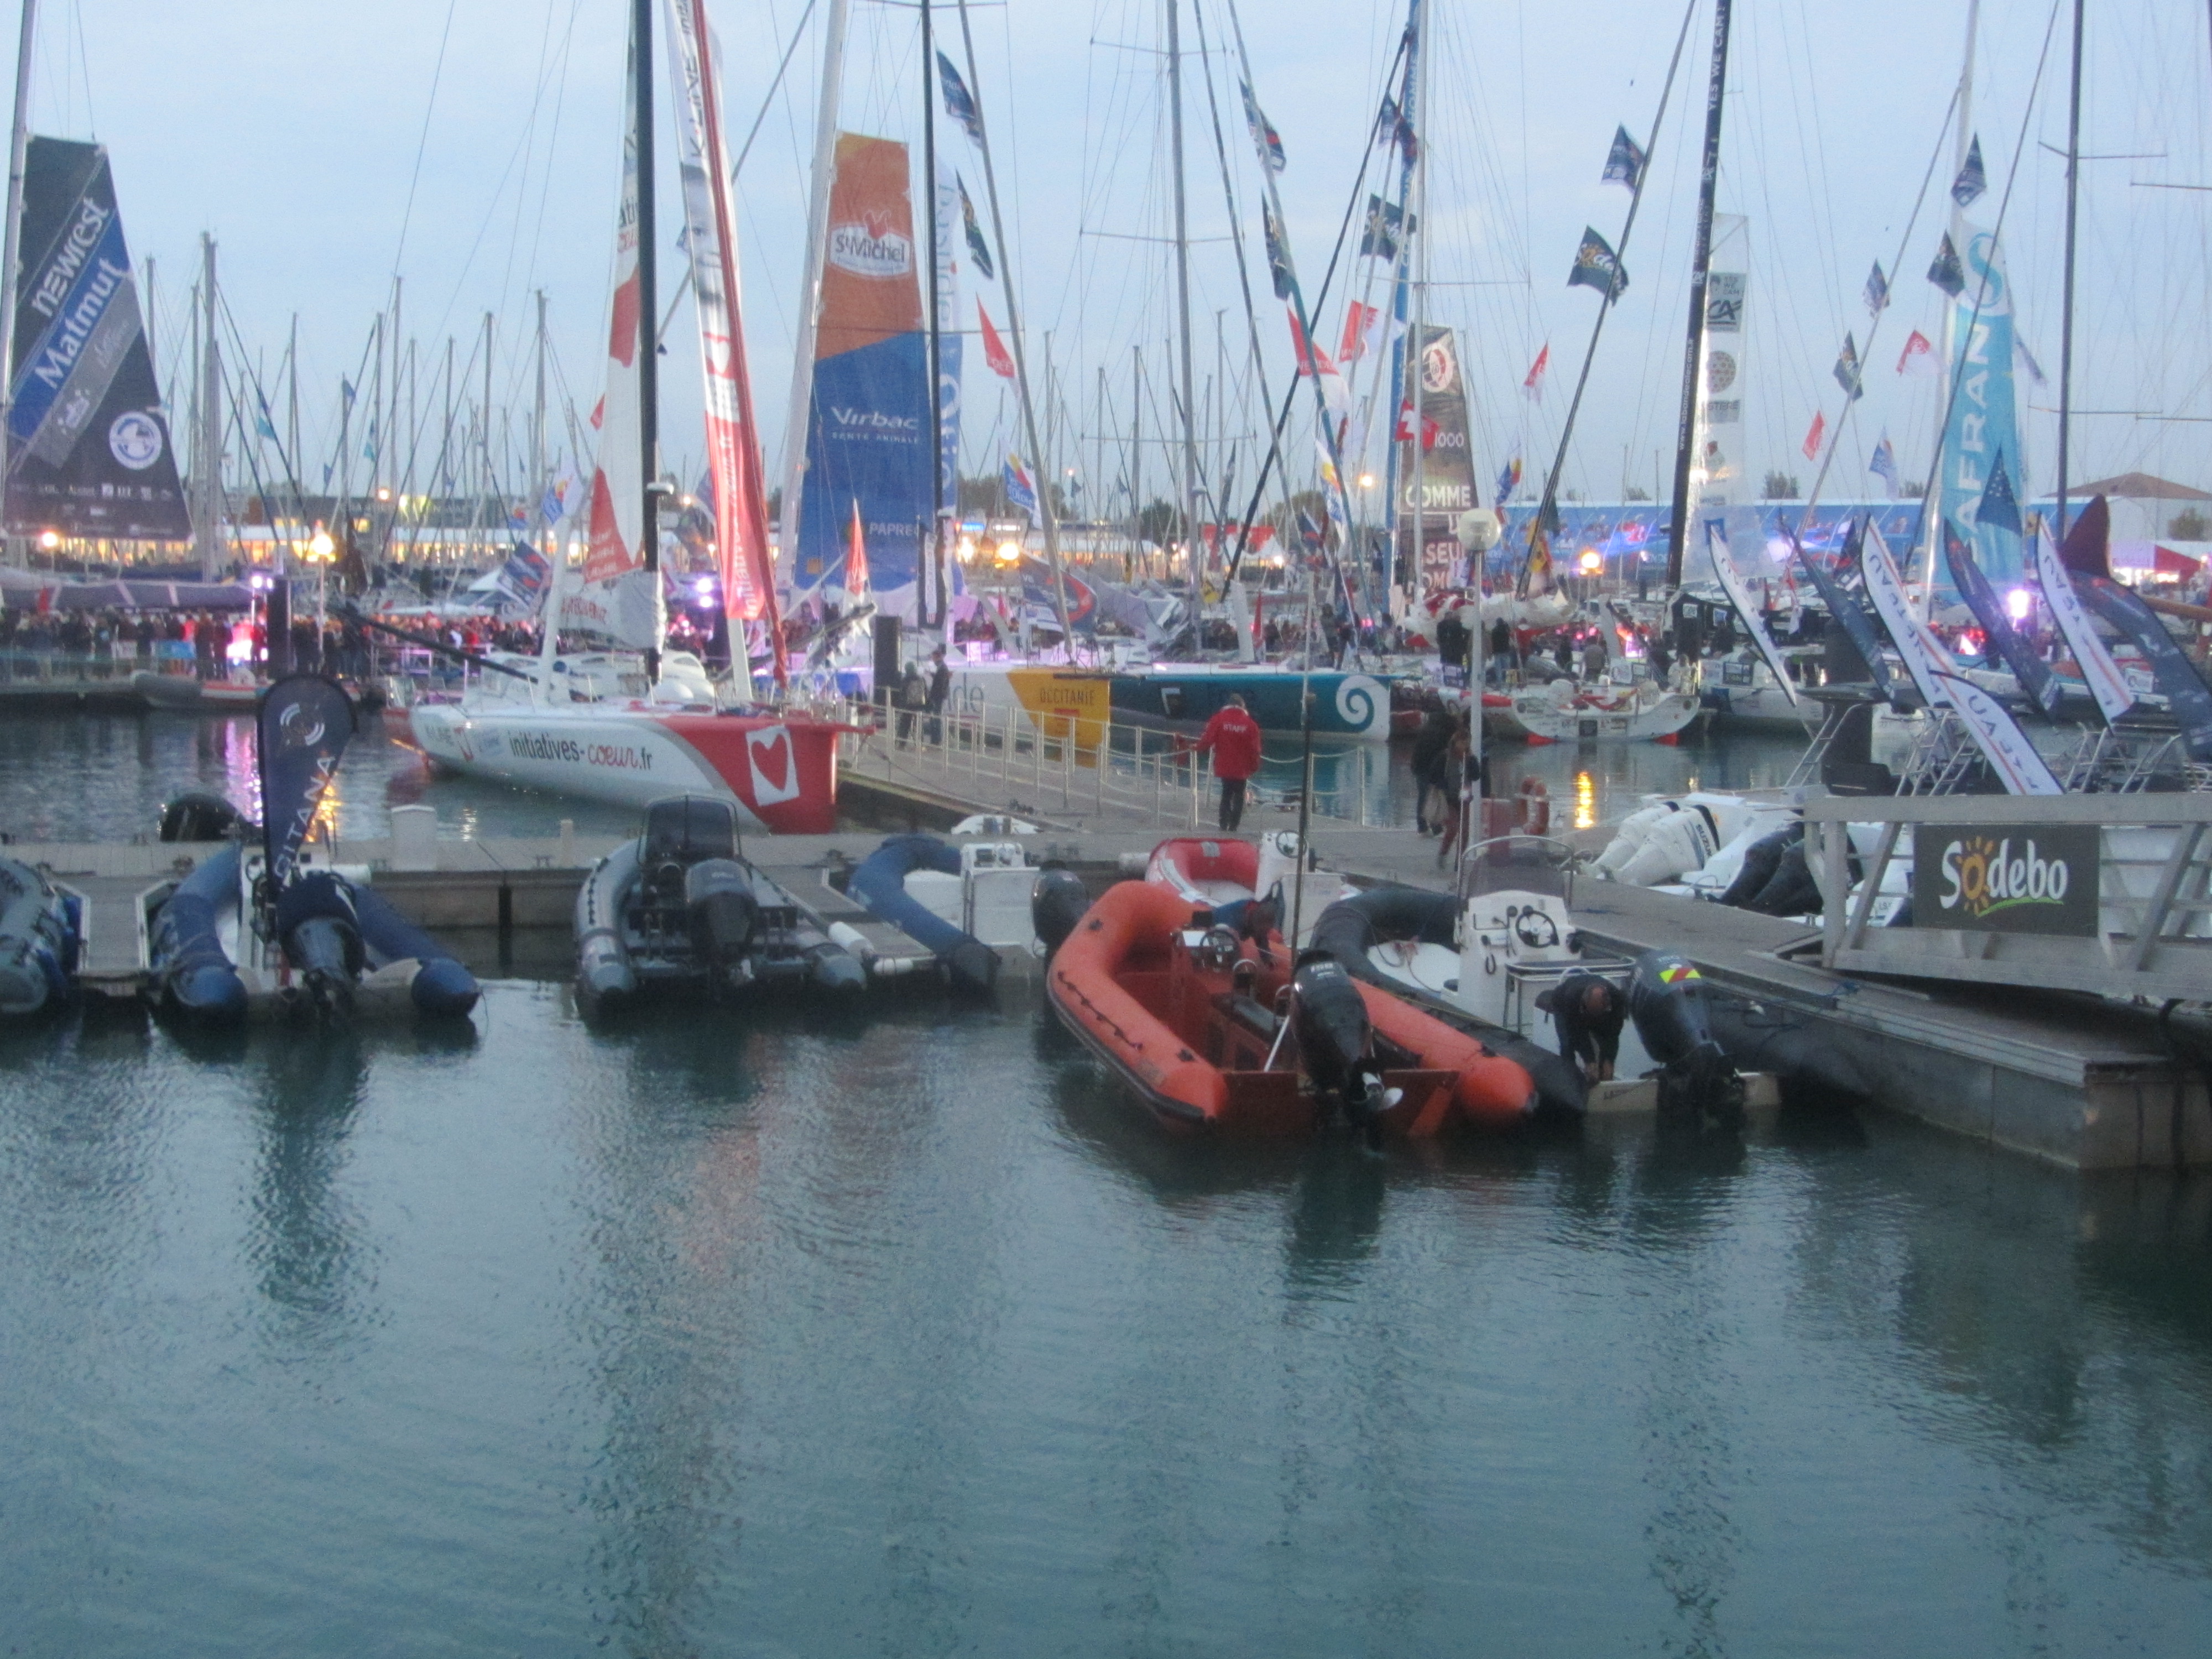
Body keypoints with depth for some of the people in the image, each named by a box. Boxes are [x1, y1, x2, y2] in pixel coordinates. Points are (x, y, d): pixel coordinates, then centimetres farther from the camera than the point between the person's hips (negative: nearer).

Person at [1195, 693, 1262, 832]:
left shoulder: (1219, 719, -5)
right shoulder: (1250, 724, -4)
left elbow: (1208, 739, -8)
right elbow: (1254, 749, -3)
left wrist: (1200, 748, 12)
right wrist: (1254, 767, 7)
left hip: (1224, 767, 1)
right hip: (1242, 768, -1)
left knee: (1226, 794, 16)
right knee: (1239, 797, 10)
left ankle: (1224, 826, 10)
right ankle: (1233, 827, 4)